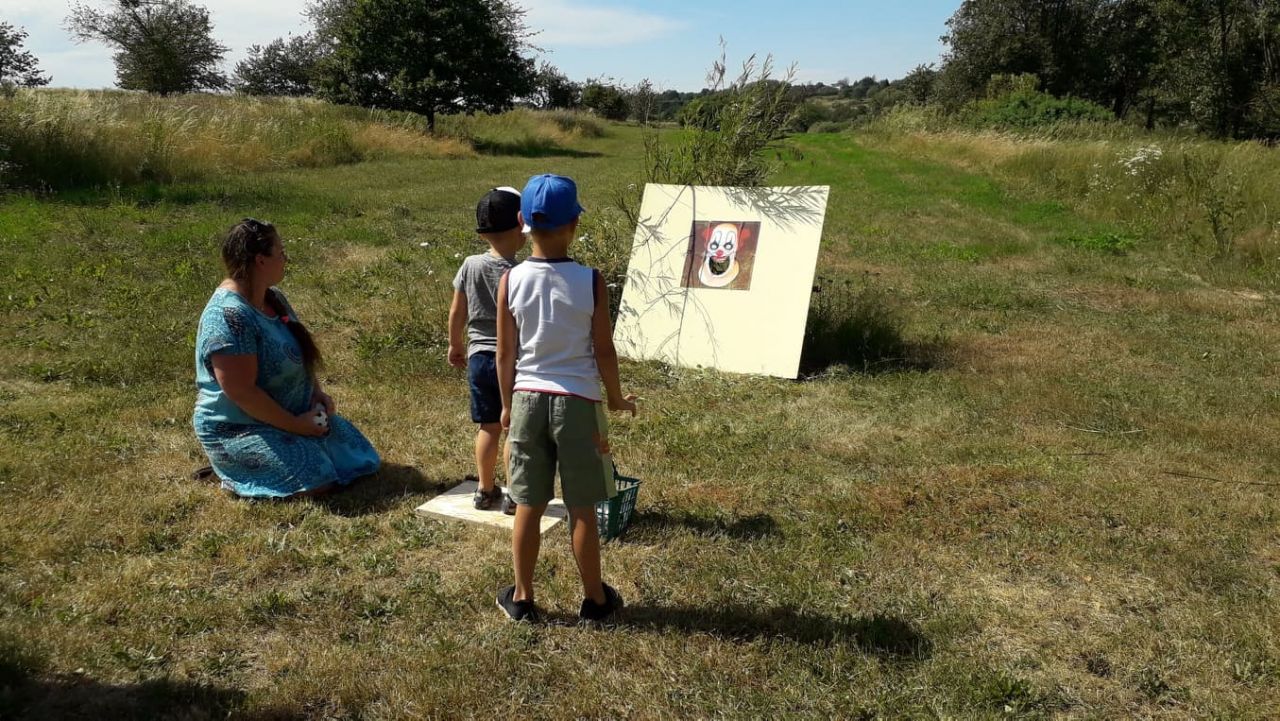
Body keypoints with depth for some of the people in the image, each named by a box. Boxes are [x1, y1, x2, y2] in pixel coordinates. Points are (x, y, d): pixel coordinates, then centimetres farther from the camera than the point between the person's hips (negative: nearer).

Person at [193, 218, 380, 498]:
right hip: (240, 429, -9)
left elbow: (301, 352, 15)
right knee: (317, 482, -22)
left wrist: (317, 391, -1)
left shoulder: (273, 298, 3)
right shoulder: (229, 316, -27)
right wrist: (295, 425, -21)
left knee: (356, 453, 9)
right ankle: (234, 474, 2)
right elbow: (241, 392, -28)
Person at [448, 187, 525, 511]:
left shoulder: (470, 266, -3)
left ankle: (485, 490, 26)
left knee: (488, 426, 17)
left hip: (478, 357, 5)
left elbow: (456, 313, 6)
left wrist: (456, 345, 22)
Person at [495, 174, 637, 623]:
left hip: (528, 399, 2)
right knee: (582, 508, 10)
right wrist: (616, 399, 8)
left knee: (528, 505, 14)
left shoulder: (511, 281, -6)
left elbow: (505, 355, -1)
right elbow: (604, 351, -7)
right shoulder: (590, 282, -12)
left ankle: (522, 598, 25)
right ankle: (594, 599, 24)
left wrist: (507, 404, 13)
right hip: (578, 401, -2)